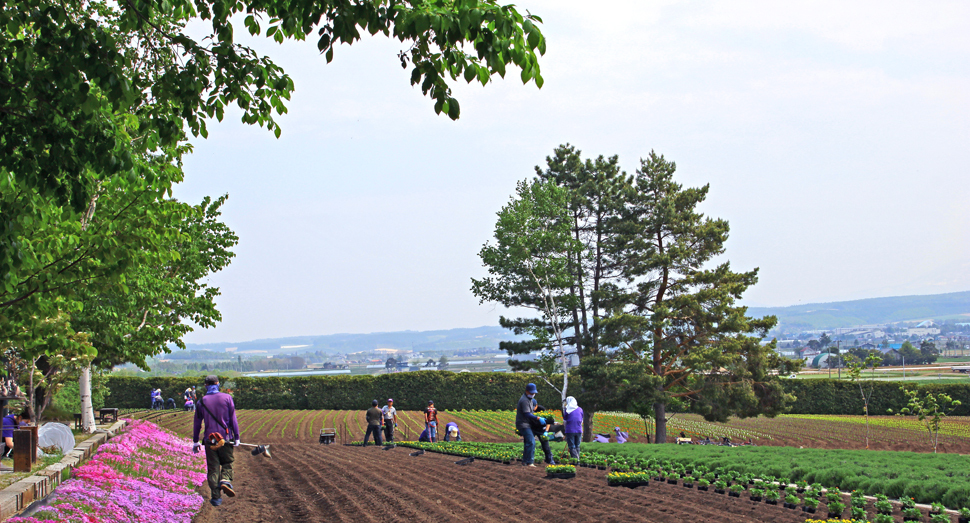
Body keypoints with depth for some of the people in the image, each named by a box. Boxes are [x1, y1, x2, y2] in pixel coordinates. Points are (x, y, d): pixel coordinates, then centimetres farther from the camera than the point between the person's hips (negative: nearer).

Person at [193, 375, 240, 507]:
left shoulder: (202, 401, 2)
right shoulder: (227, 398, -2)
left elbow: (197, 423, 6)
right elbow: (233, 419, -2)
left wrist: (195, 441, 14)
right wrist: (236, 437, 3)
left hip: (210, 440, 1)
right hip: (226, 439, -1)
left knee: (213, 468, 6)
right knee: (227, 463, 14)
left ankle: (216, 497, 5)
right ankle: (226, 480, -16)